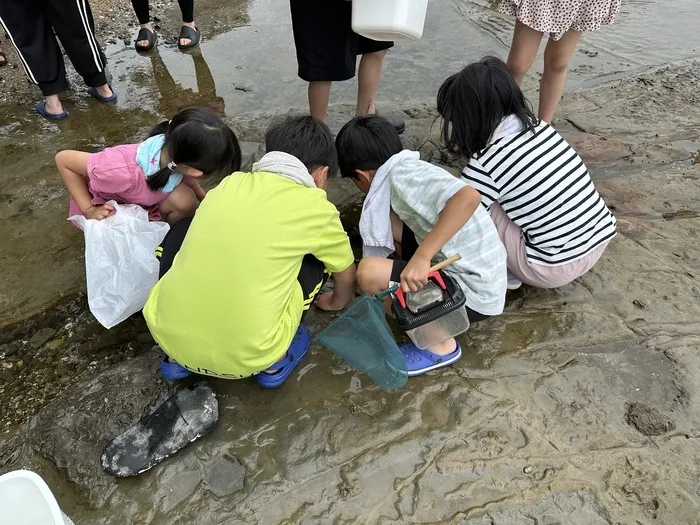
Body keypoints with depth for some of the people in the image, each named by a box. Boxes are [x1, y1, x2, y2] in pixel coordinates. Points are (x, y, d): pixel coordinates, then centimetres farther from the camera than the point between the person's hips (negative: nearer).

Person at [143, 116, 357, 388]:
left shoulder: (229, 183, 9)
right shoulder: (317, 208, -1)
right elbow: (347, 275, 18)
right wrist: (336, 302, 41)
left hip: (165, 334, 3)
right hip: (243, 358, -2)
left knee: (182, 231, 26)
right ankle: (273, 362, 17)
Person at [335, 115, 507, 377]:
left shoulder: (402, 173, -17)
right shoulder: (411, 168, 10)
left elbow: (468, 197, -34)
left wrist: (421, 256, -34)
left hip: (472, 293, -9)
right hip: (462, 270, 9)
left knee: (370, 272, -22)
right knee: (382, 221, 9)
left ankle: (439, 344, -1)